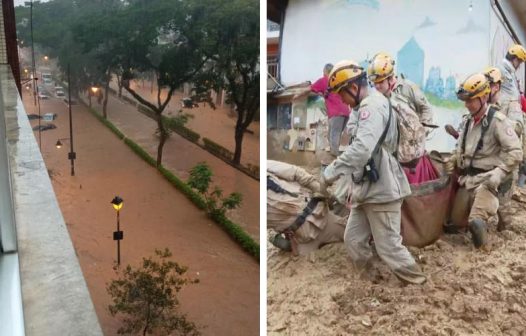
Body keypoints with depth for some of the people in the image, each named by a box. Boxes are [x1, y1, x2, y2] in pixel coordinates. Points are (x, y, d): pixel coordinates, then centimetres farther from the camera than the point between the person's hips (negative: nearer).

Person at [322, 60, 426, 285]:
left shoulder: (373, 106, -17)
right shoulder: (369, 106, 15)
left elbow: (361, 148, -32)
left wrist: (330, 172, -26)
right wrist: (355, 186, 15)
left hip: (381, 191, -10)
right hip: (368, 190, 10)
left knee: (389, 247, -1)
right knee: (353, 240, 13)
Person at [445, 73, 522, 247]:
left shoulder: (498, 120, -12)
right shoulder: (470, 121, 13)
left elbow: (515, 152, -16)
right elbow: (461, 148, 23)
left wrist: (499, 172, -26)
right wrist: (452, 160, 3)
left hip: (487, 179, -8)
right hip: (467, 178, 8)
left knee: (476, 221, -26)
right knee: (456, 220, 12)